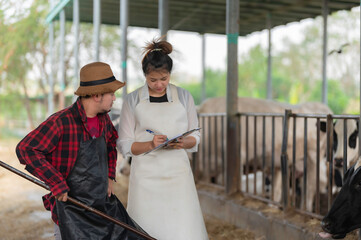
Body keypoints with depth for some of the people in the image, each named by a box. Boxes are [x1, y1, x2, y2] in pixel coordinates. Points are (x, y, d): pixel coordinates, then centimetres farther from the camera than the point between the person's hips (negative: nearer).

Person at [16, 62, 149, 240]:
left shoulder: (103, 117, 3)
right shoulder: (61, 121, -20)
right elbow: (25, 149, -22)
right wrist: (57, 184, -23)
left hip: (104, 203, 7)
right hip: (72, 209, -7)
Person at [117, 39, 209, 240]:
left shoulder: (183, 97, 5)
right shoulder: (132, 101, 2)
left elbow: (195, 137, 10)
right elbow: (125, 145, 1)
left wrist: (184, 143, -12)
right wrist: (150, 144, -16)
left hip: (177, 173, 1)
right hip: (146, 176, -1)